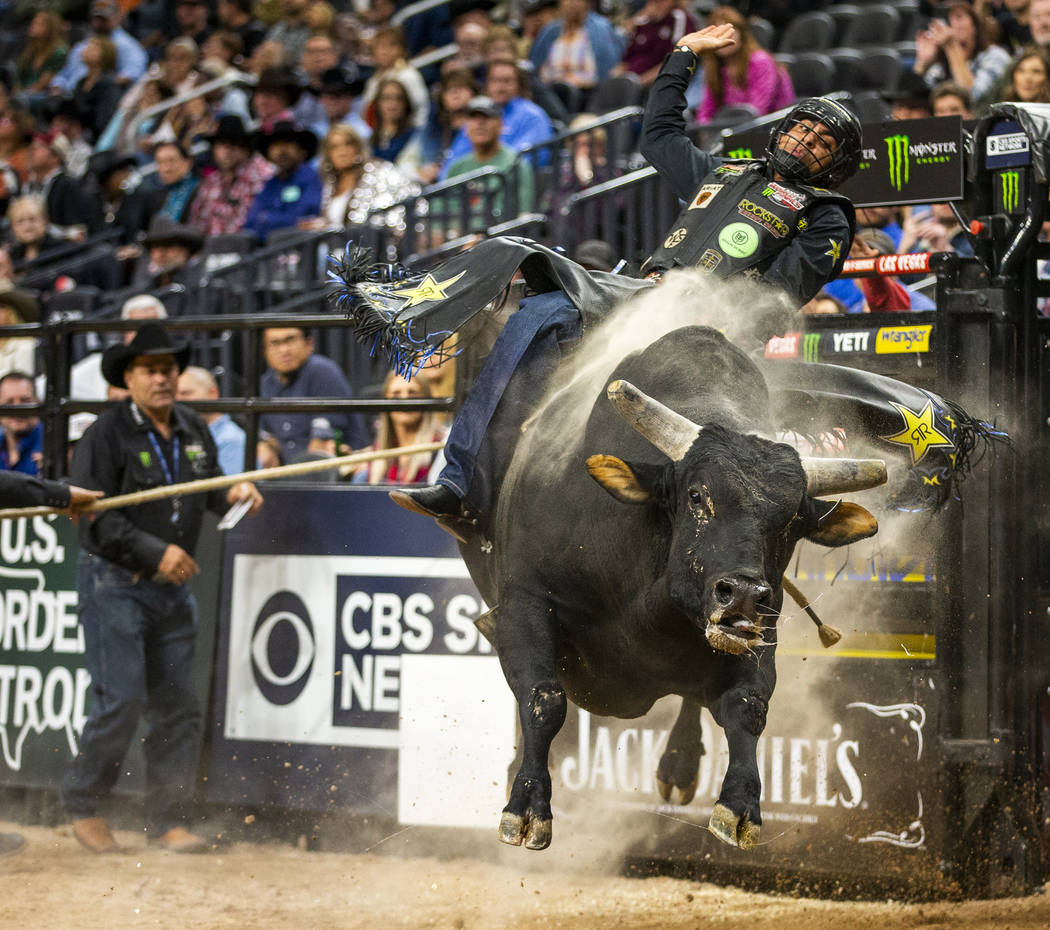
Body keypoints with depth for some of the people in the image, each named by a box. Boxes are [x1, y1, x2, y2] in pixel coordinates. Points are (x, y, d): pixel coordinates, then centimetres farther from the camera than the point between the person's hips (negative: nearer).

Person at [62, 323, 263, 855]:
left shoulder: (194, 432, 10)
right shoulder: (106, 435, -10)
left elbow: (208, 488, 23)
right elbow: (97, 516, -15)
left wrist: (234, 494, -1)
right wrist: (156, 552, -21)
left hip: (173, 590, 6)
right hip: (113, 584, -6)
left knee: (177, 706, 4)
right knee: (122, 699, -11)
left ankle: (167, 820, 12)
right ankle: (81, 803, 7)